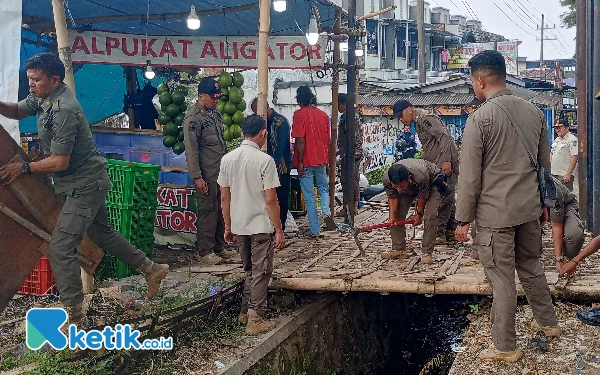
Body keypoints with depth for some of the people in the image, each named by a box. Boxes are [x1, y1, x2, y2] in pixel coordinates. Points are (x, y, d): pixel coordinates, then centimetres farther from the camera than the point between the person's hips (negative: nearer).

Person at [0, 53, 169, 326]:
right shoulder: (43, 97, 2)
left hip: (85, 184, -10)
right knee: (101, 233, 24)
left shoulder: (64, 109, -25)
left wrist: (23, 168, -16)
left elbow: (60, 162, -25)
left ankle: (74, 319, -4)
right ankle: (151, 269, 36)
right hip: (89, 182, 10)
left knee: (60, 248, -10)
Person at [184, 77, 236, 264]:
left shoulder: (215, 112, 13)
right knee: (207, 210, -3)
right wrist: (197, 177, -19)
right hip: (207, 174, -8)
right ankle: (204, 251, 7)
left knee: (221, 209, 12)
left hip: (222, 171, 8)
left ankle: (218, 247, 22)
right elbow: (191, 149, -16)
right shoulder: (193, 117, -13)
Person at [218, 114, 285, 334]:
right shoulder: (264, 160, -16)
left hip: (239, 226, 6)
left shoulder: (228, 159, 1)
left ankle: (245, 312, 29)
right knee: (261, 272, 7)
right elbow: (271, 200, -16)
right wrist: (279, 230, -9)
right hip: (261, 226, -6)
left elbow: (224, 197, 5)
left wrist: (228, 227, 14)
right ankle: (255, 320, 10)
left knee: (250, 270, 22)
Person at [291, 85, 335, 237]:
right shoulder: (323, 114, 6)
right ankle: (326, 212, -6)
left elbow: (300, 141, -16)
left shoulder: (300, 114, -10)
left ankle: (315, 230, 7)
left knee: (309, 196, 4)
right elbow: (328, 139, 10)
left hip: (306, 161, -4)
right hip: (322, 159, 4)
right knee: (324, 188, 22)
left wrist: (300, 162, -11)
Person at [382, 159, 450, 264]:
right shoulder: (386, 179, -33)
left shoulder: (420, 176, -45)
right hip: (409, 188, 4)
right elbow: (392, 198, -14)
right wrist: (392, 217, -24)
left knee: (430, 215, -22)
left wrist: (419, 214, -12)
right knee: (397, 215, -6)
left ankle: (427, 252, -13)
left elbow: (423, 196, -25)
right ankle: (399, 250, 5)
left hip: (431, 182, -4)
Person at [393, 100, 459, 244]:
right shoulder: (418, 124, 20)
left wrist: (446, 161, -24)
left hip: (446, 165, -10)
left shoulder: (427, 119, -11)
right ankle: (451, 231, 20)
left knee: (443, 198, -8)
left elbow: (444, 137, -20)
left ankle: (439, 234, -6)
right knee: (448, 198, 13)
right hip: (436, 166, 10)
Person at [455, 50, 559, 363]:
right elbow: (545, 164, 12)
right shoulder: (534, 113, 4)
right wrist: (543, 202, 22)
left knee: (502, 279, 3)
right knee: (531, 267, 24)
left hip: (495, 214, -6)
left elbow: (470, 176, -14)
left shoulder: (479, 119, -15)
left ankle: (506, 348, 15)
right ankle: (548, 323, 39)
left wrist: (463, 219, -6)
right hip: (529, 209, 7)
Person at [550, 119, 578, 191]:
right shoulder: (556, 140, 16)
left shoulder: (572, 140, -12)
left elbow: (575, 157, -18)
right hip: (554, 174, 8)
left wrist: (568, 174, -21)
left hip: (564, 175, -8)